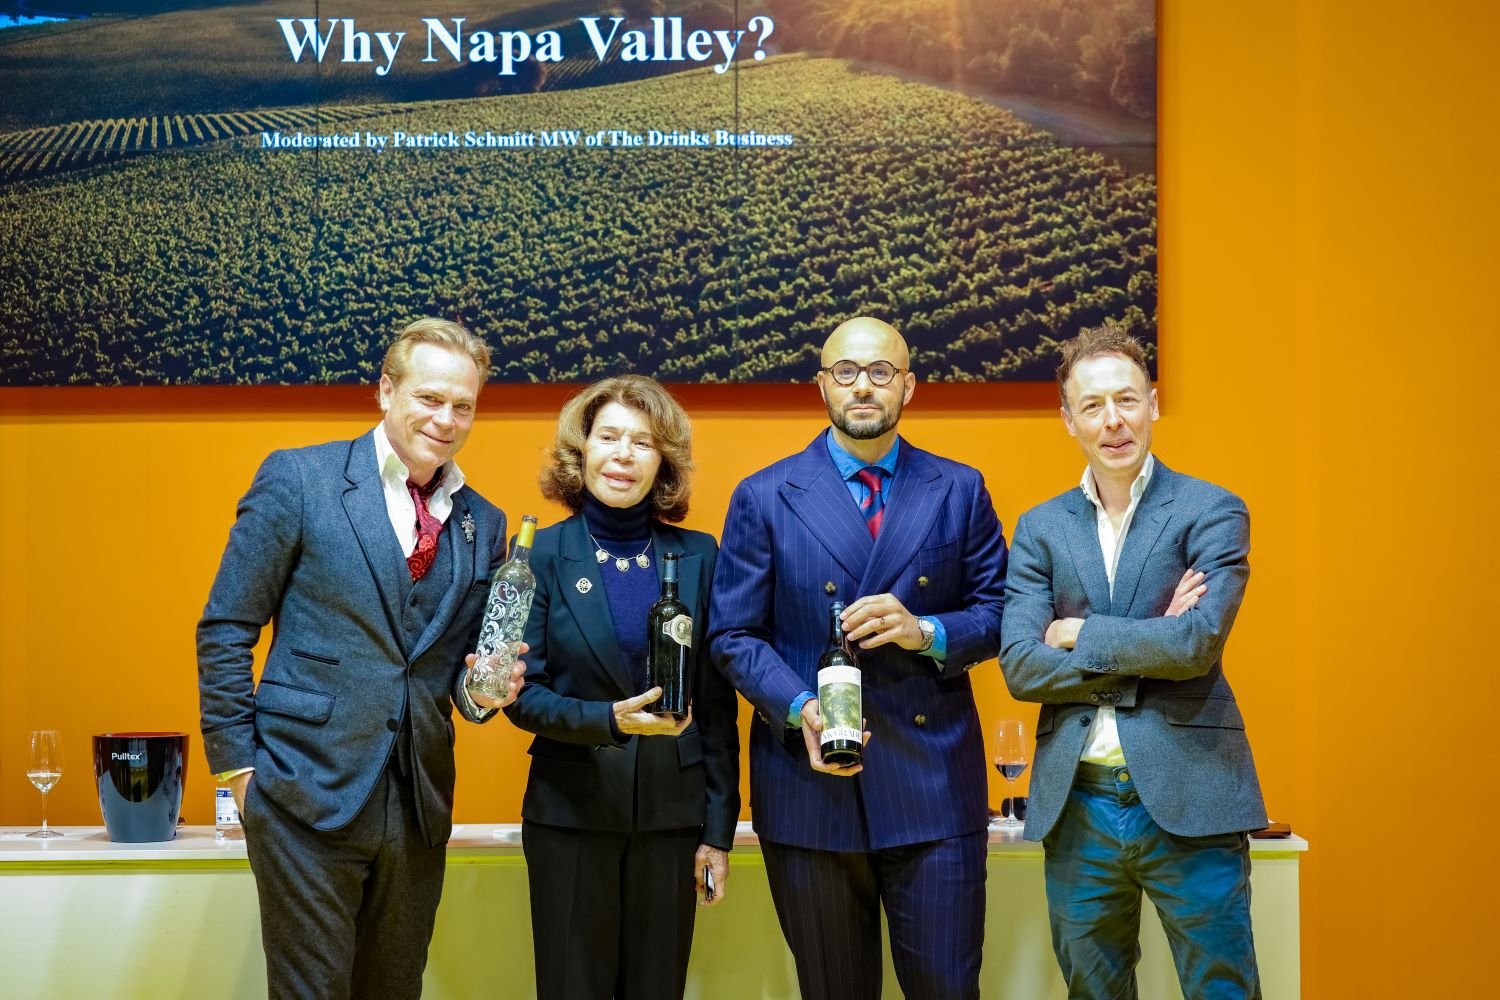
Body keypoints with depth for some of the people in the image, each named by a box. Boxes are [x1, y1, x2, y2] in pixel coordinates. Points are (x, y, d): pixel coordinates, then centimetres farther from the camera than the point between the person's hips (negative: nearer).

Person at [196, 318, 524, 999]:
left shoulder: (483, 525, 10)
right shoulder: (298, 479, -3)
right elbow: (225, 631, -3)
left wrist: (479, 690, -5)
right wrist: (236, 762, -7)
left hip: (418, 807, 5)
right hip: (310, 794, -4)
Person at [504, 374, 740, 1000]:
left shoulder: (697, 556, 2)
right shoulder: (544, 557, -2)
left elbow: (717, 706, 4)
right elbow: (523, 694, -4)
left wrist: (719, 830, 2)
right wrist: (608, 720, -22)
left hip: (672, 811, 1)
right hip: (572, 811, -1)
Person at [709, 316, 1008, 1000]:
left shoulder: (959, 491, 7)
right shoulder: (764, 499, 3)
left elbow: (997, 613, 7)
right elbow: (732, 635, 1)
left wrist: (925, 631, -13)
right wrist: (799, 709, -16)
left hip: (934, 784, 1)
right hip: (809, 785, 0)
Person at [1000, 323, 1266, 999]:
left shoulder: (1211, 511, 0)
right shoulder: (1040, 529, 9)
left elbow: (1199, 643, -15)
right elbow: (1020, 666, -3)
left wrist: (1082, 633, -6)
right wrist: (1144, 646, -10)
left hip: (1186, 801, -3)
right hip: (1077, 808, 3)